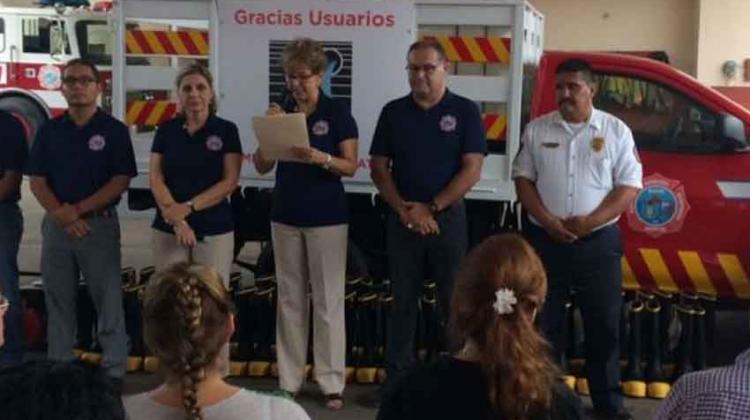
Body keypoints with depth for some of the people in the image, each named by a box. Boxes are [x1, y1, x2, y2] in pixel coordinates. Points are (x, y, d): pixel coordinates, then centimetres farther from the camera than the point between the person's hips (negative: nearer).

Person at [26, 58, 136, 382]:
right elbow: (37, 181, 4)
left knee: (109, 303, -1)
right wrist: (61, 214, -13)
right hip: (56, 226, 3)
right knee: (58, 304, 10)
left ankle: (115, 374, 7)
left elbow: (120, 182, -7)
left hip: (100, 225, -3)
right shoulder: (49, 131, 8)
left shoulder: (114, 130, -1)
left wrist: (77, 210, -14)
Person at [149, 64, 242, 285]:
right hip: (169, 228, 1)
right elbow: (155, 179, 1)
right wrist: (177, 219, -12)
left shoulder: (226, 130, 1)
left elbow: (230, 182, -5)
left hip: (215, 229, -1)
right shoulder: (166, 130, 6)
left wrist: (189, 207, -15)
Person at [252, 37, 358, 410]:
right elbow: (262, 167, 4)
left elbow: (351, 167, -8)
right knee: (290, 298, 9)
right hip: (285, 215, 4)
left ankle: (331, 382, 6)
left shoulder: (337, 111, -5)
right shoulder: (280, 111, 6)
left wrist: (320, 158, -25)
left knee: (328, 299, -1)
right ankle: (289, 379, 17)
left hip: (327, 216, -4)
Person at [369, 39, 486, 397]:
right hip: (403, 218, 2)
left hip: (448, 217, -2)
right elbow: (379, 168, 4)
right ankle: (397, 376, 15)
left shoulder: (464, 111, -1)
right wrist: (403, 209, -10)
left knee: (454, 300, 3)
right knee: (403, 300, 8)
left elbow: (472, 169, -7)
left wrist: (431, 208, -12)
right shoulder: (393, 112, 6)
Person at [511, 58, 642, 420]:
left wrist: (590, 221, -15)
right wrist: (547, 221, -11)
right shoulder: (537, 129, 5)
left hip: (598, 242, -1)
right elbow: (523, 178, 4)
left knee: (604, 324, 6)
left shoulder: (615, 131, 0)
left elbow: (629, 186, -3)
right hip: (545, 240, 1)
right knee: (544, 324, 7)